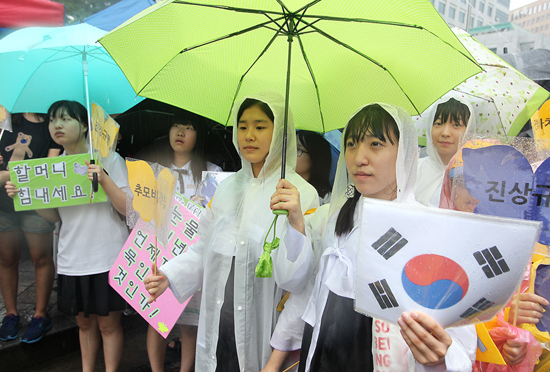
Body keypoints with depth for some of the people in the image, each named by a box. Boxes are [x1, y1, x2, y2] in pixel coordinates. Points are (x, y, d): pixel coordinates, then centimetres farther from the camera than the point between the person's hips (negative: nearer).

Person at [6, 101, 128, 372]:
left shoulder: (109, 160, -8)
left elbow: (128, 209, -12)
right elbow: (55, 216, 13)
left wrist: (104, 180, -26)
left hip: (107, 259, -5)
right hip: (71, 260, 5)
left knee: (108, 323, 7)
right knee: (84, 322, 18)